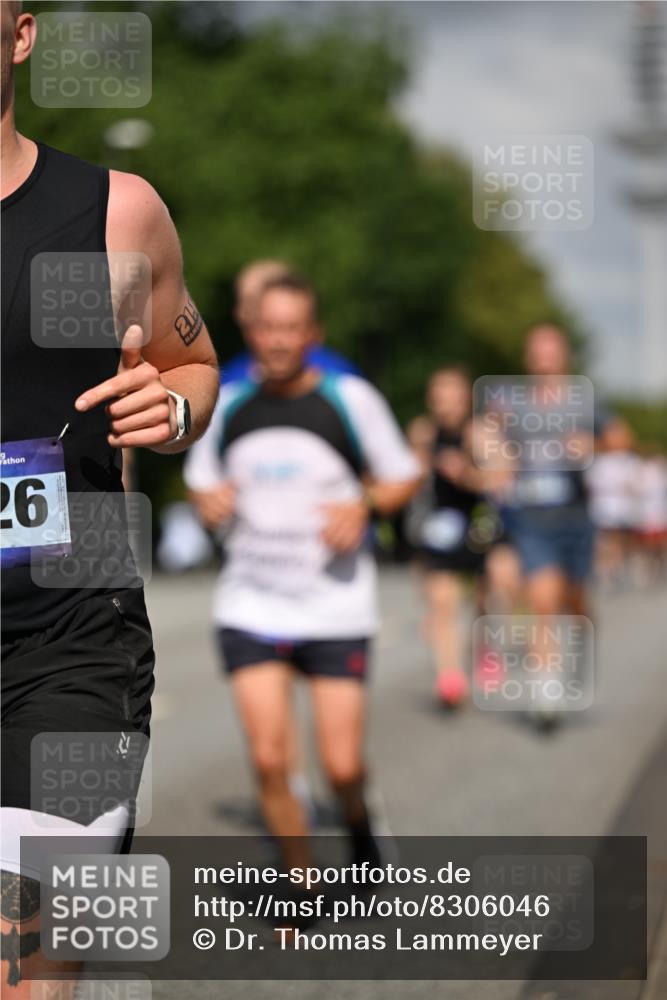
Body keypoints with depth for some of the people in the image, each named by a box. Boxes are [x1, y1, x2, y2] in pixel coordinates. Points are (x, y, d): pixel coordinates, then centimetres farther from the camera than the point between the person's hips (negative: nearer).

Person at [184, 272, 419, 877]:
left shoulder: (350, 399, -4)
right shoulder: (227, 406, 3)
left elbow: (405, 479, 4)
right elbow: (202, 481, 17)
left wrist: (364, 504, -16)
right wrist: (209, 500, -6)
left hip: (337, 612, -2)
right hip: (250, 609, 2)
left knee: (343, 765, -3)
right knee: (269, 759, -9)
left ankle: (357, 820, 34)